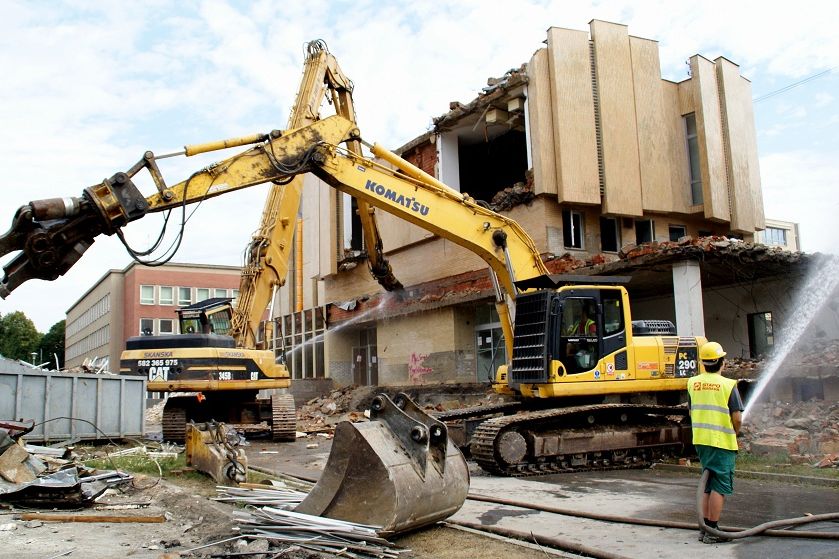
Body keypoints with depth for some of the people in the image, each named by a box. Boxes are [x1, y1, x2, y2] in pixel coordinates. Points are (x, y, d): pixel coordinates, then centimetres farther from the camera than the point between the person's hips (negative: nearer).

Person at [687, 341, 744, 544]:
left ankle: (705, 528, 20)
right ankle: (712, 531, 2)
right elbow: (736, 417, -12)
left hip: (700, 440, 6)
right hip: (722, 442, -6)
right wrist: (733, 434, 7)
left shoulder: (693, 383, 5)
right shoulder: (728, 385, -10)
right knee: (720, 487, 1)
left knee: (708, 486, 16)